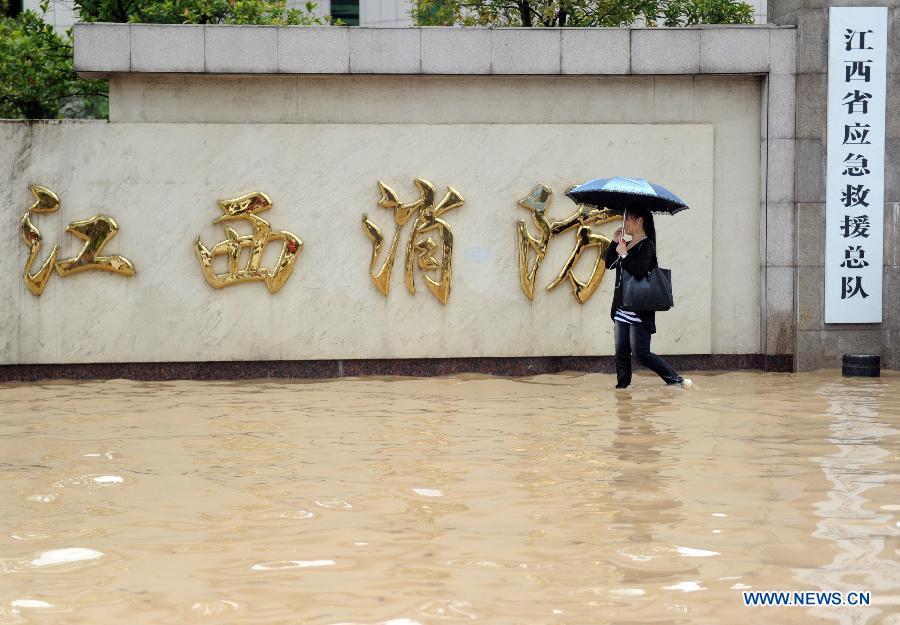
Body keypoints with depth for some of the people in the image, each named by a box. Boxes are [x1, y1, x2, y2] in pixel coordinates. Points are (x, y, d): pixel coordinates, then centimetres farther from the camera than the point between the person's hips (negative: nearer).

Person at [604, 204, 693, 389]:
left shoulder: (647, 245, -11)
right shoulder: (627, 244, 15)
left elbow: (640, 271, -23)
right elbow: (609, 263, 18)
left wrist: (624, 255, -17)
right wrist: (614, 243, 7)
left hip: (639, 310, -8)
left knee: (641, 353, -10)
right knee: (621, 352, 5)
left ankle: (677, 380, -3)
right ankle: (623, 386, 11)